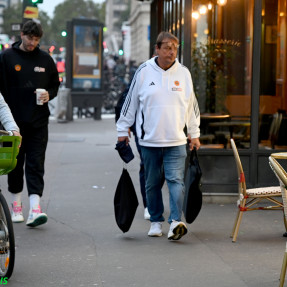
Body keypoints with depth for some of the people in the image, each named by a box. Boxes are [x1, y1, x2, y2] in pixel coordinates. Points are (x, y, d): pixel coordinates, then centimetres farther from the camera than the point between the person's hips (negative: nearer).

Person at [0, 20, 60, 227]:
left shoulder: (46, 59, 7)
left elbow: (55, 84, 18)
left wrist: (49, 94, -5)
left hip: (38, 122, 1)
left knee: (36, 165, -5)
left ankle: (35, 209, -13)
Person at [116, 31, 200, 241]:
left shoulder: (183, 73, 6)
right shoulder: (144, 72, 0)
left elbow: (191, 106, 15)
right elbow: (130, 103, 7)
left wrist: (194, 134, 16)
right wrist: (123, 130, 8)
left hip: (176, 141, 0)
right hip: (149, 140, 0)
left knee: (176, 180, -13)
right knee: (152, 184, 8)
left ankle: (176, 221, -19)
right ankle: (156, 222, 20)